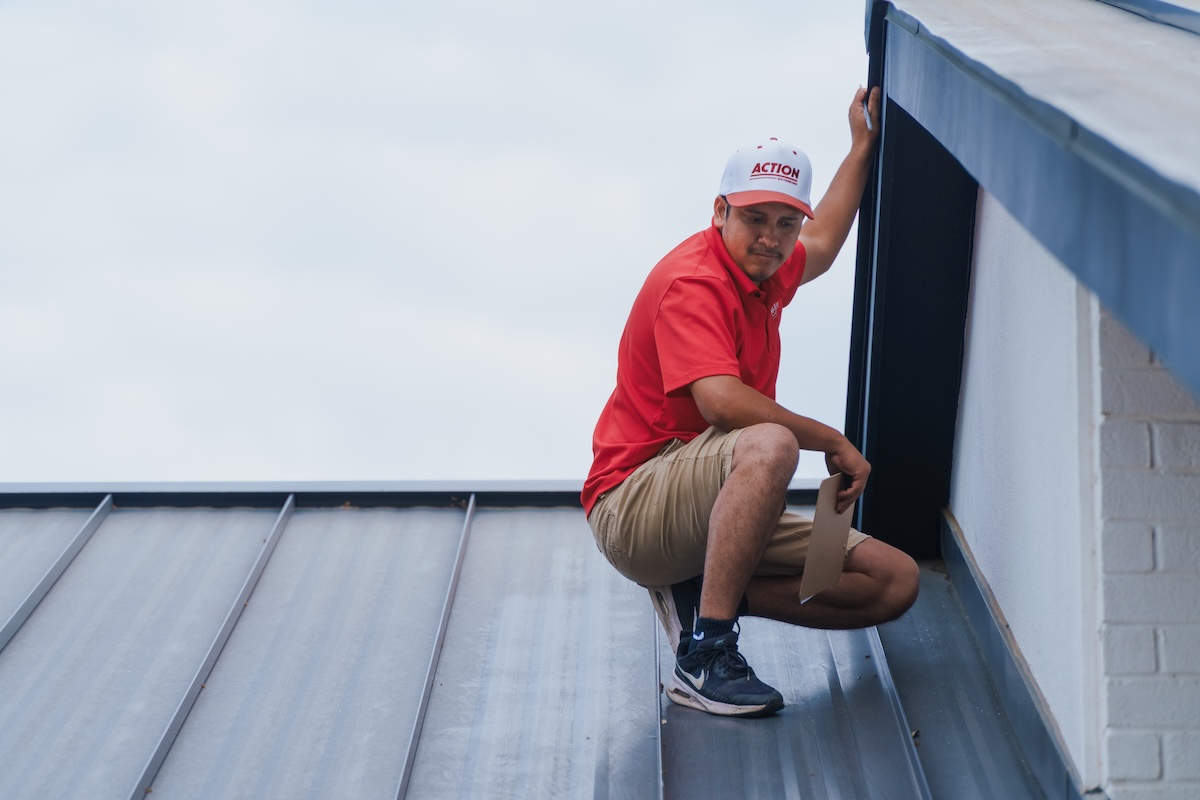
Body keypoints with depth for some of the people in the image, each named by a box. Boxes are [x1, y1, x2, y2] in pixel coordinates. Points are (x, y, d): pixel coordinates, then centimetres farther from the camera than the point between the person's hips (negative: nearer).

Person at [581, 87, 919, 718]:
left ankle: (700, 594, -3)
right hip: (633, 509, -9)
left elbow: (822, 244, 39)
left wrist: (862, 148, 41)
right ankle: (704, 656, -36)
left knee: (894, 581, -2)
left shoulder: (765, 271, 12)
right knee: (768, 446, -41)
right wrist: (833, 442, -21)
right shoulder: (693, 281, -16)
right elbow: (720, 401, -32)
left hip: (718, 511, 9)